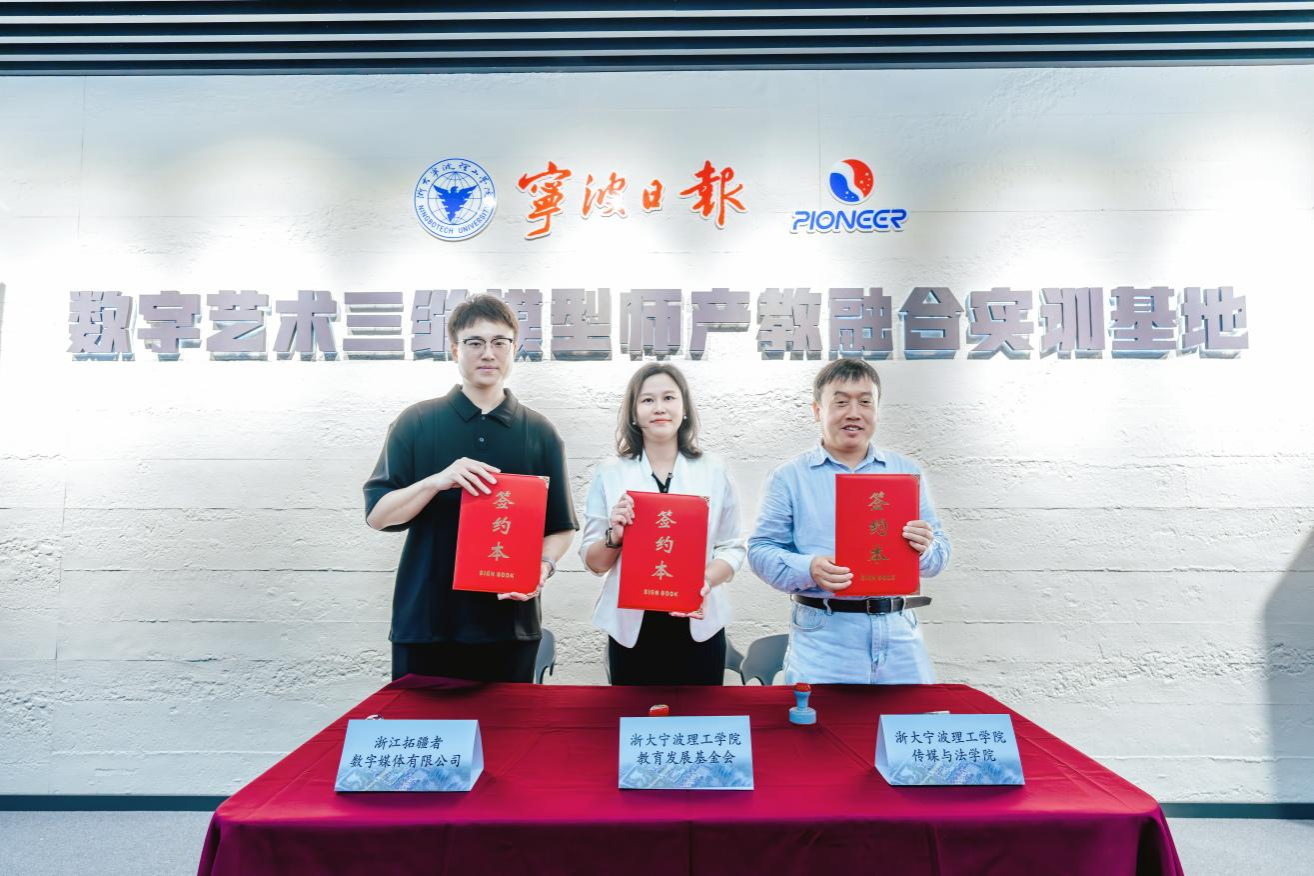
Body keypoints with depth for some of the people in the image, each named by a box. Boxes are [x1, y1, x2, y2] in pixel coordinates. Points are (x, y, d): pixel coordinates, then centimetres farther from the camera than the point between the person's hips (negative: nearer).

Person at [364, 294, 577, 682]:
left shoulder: (540, 433, 4)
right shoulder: (416, 423, 2)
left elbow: (560, 526, 6)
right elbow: (377, 514, -2)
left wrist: (543, 566, -14)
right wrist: (437, 481, -19)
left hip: (510, 624, 1)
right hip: (425, 621, 0)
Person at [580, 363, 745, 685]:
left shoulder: (714, 471, 2)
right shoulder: (610, 474, 0)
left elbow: (732, 548, 2)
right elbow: (593, 562, 2)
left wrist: (706, 580, -17)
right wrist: (614, 537, -18)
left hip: (699, 626, 1)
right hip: (631, 627, 0)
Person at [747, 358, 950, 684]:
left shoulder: (907, 472, 11)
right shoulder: (789, 477, 2)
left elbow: (940, 554, 11)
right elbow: (761, 550, -2)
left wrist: (924, 549, -12)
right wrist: (808, 570, -19)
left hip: (898, 633, 3)